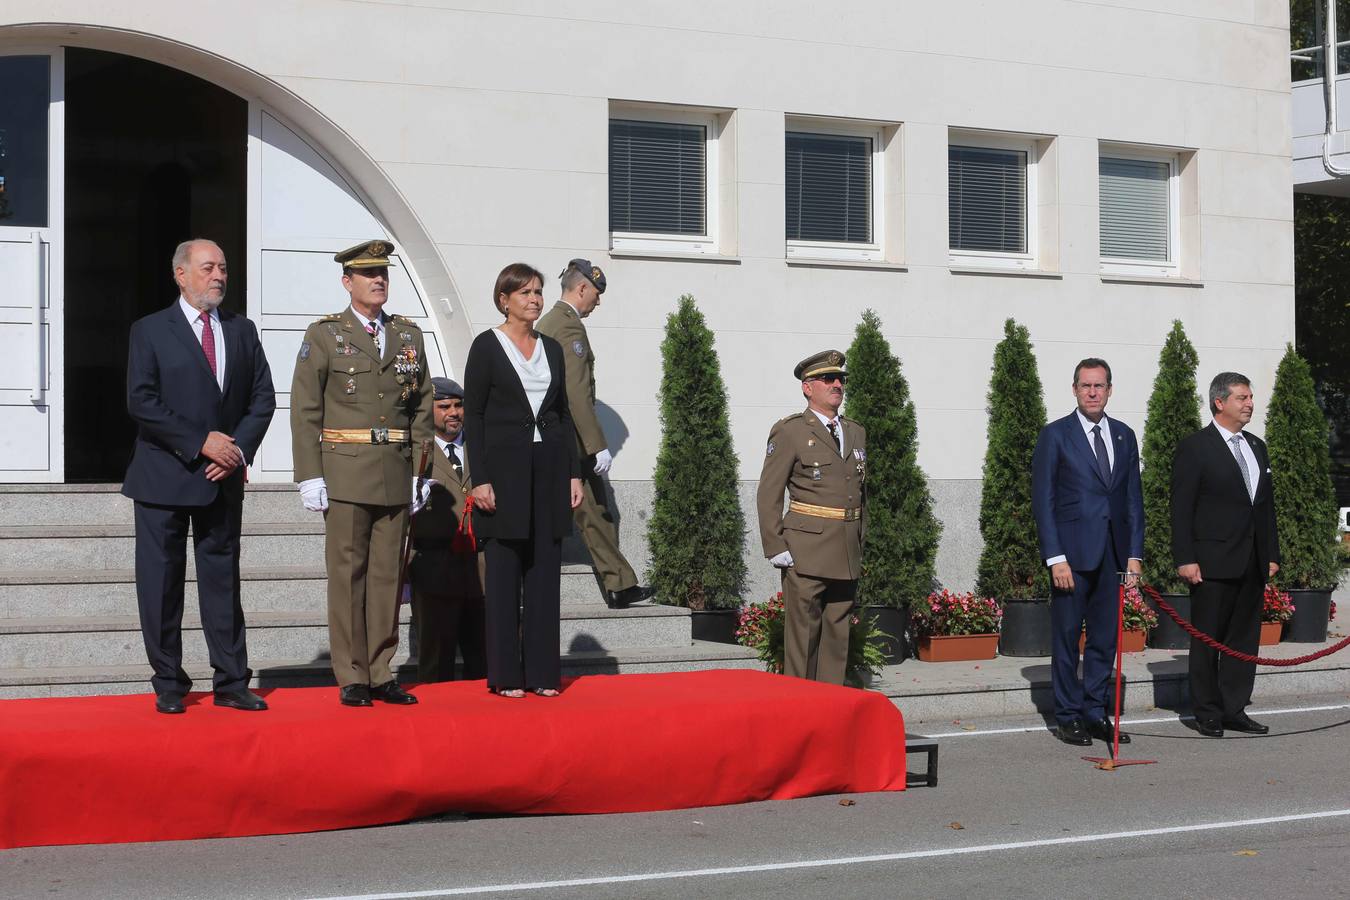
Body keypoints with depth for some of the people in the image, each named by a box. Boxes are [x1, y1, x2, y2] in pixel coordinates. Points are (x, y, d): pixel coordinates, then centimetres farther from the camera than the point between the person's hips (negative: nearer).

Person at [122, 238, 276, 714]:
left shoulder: (242, 330, 11)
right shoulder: (150, 331, -1)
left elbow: (262, 397, 8)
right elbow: (141, 402, -10)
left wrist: (239, 448, -8)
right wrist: (201, 442, -15)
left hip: (223, 478, 3)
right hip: (164, 476, -3)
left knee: (223, 578, 6)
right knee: (161, 581, 1)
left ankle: (231, 683, 9)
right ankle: (168, 684, 10)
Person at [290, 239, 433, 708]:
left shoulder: (409, 335, 12)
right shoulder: (324, 335, 1)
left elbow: (423, 407, 15)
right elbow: (304, 411, -2)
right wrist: (310, 476, -9)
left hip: (396, 475, 4)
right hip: (345, 474, -4)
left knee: (388, 574, 6)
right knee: (347, 575, -1)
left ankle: (380, 674, 13)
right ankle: (351, 678, 5)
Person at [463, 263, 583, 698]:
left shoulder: (552, 348, 12)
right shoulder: (487, 346, -2)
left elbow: (563, 414, 15)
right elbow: (472, 416, -5)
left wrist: (574, 473, 7)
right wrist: (480, 478, -13)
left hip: (549, 467, 5)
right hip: (505, 466, -5)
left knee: (546, 571, 4)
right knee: (505, 570, -2)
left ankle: (542, 671, 10)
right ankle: (506, 674, 4)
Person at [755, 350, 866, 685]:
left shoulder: (856, 432, 16)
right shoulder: (790, 431, -3)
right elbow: (768, 493, -6)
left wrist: (859, 543, 18)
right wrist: (776, 548, -12)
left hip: (848, 556, 6)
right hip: (806, 553, -6)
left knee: (838, 637, 9)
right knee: (803, 637, -3)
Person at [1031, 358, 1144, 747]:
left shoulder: (1124, 436, 12)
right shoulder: (1055, 435, -2)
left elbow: (1134, 499, 13)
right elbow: (1042, 500, -5)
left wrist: (1134, 553, 5)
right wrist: (1055, 557, -12)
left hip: (1113, 554, 4)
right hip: (1072, 553, -4)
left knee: (1105, 638, 8)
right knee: (1067, 637, 2)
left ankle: (1095, 714, 18)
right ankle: (1068, 717, 11)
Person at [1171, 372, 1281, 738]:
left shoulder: (1257, 447, 15)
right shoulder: (1194, 447, -6)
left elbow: (1267, 505, 19)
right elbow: (1181, 508, -9)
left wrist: (1272, 554, 13)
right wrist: (1185, 559, -15)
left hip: (1252, 564, 7)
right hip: (1213, 563, -7)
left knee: (1245, 638, 9)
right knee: (1208, 640, 1)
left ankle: (1234, 710, 16)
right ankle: (1208, 714, 8)